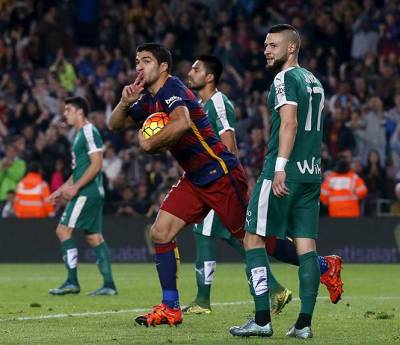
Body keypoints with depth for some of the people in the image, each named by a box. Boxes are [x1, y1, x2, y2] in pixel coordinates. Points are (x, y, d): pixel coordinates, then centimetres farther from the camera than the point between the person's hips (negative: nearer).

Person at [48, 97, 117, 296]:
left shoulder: (89, 132, -11)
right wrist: (63, 189, 22)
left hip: (87, 191, -10)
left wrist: (75, 187, -20)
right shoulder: (80, 134, 20)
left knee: (63, 230, -10)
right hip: (92, 192, 10)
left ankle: (72, 282, -11)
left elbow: (96, 164, -18)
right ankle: (108, 284, 6)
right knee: (94, 236, 8)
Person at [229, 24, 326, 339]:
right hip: (312, 172, 8)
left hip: (285, 173, -8)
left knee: (253, 238, -1)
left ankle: (262, 319, -6)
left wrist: (280, 167, -24)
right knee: (306, 243, 5)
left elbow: (289, 123, -19)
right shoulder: (314, 81, 19)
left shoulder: (286, 78, -8)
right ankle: (305, 323, 1)